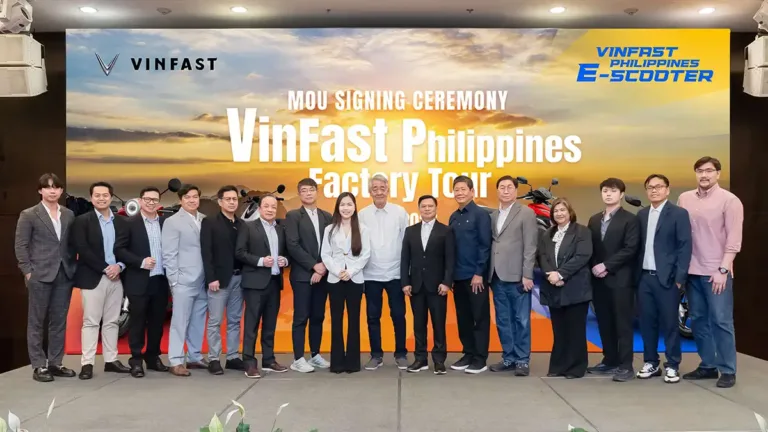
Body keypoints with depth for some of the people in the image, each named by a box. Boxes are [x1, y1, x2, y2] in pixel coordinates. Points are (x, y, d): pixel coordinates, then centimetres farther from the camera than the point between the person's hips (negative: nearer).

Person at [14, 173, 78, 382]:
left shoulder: (69, 214, 10)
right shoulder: (29, 215, -1)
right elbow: (20, 246, -3)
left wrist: (73, 268, 4)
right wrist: (28, 271, -10)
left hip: (64, 275, 4)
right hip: (40, 275, -4)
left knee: (59, 321, 9)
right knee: (36, 322, 3)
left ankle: (55, 363, 18)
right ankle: (38, 366, 9)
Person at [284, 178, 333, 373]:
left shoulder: (327, 216, 11)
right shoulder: (293, 216, -1)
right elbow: (292, 246, -11)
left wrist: (323, 267, -7)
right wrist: (314, 265, -13)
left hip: (322, 274, 4)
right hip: (302, 274, -4)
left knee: (318, 317, 10)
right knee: (301, 317, -3)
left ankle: (315, 355, 19)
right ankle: (298, 359, 3)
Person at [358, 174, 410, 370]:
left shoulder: (400, 212, -1)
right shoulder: (363, 214, 0)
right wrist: (358, 267, -2)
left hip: (395, 273, -1)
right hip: (371, 274, 1)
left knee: (398, 315, 5)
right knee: (373, 317, 7)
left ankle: (401, 354, 18)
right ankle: (376, 355, 18)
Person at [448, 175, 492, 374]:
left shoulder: (481, 214, -6)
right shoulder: (453, 217, 12)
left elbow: (484, 245, -10)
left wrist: (479, 273, -15)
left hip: (475, 276, -6)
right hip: (458, 276, 6)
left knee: (480, 317, 1)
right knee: (463, 318, 11)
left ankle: (480, 359, 7)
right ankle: (468, 354, 21)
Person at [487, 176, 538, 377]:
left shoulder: (526, 213, -1)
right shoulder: (493, 216, 15)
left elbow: (530, 246, -7)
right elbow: (491, 244, 12)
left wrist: (527, 275, -13)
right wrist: (488, 273, 5)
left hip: (516, 276, -5)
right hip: (497, 276, 5)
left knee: (521, 320, 0)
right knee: (503, 321, 10)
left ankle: (522, 360, 8)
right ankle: (509, 358, 19)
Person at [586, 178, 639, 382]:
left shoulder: (629, 219, -2)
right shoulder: (594, 219, 16)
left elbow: (630, 249, -12)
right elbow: (589, 248, 12)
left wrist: (606, 265, -15)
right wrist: (594, 267, -5)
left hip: (620, 279, -5)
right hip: (599, 279, 6)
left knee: (623, 323, -3)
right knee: (604, 323, 10)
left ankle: (626, 366, 1)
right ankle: (610, 361, 19)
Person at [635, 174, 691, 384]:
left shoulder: (679, 213, -3)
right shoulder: (641, 215, 12)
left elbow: (685, 247, -7)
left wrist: (679, 277, -13)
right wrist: (636, 273, 6)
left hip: (667, 278, -5)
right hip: (644, 277, 5)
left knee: (669, 323, 1)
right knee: (647, 323, 9)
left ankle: (672, 366, 12)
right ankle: (651, 363, 19)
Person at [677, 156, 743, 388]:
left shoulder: (730, 200, -4)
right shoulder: (684, 199, 7)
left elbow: (734, 239, -8)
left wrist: (723, 269, -13)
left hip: (716, 272, -4)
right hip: (692, 271, 5)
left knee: (721, 321, -2)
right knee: (698, 320, 10)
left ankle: (728, 371, 8)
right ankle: (708, 365, 21)